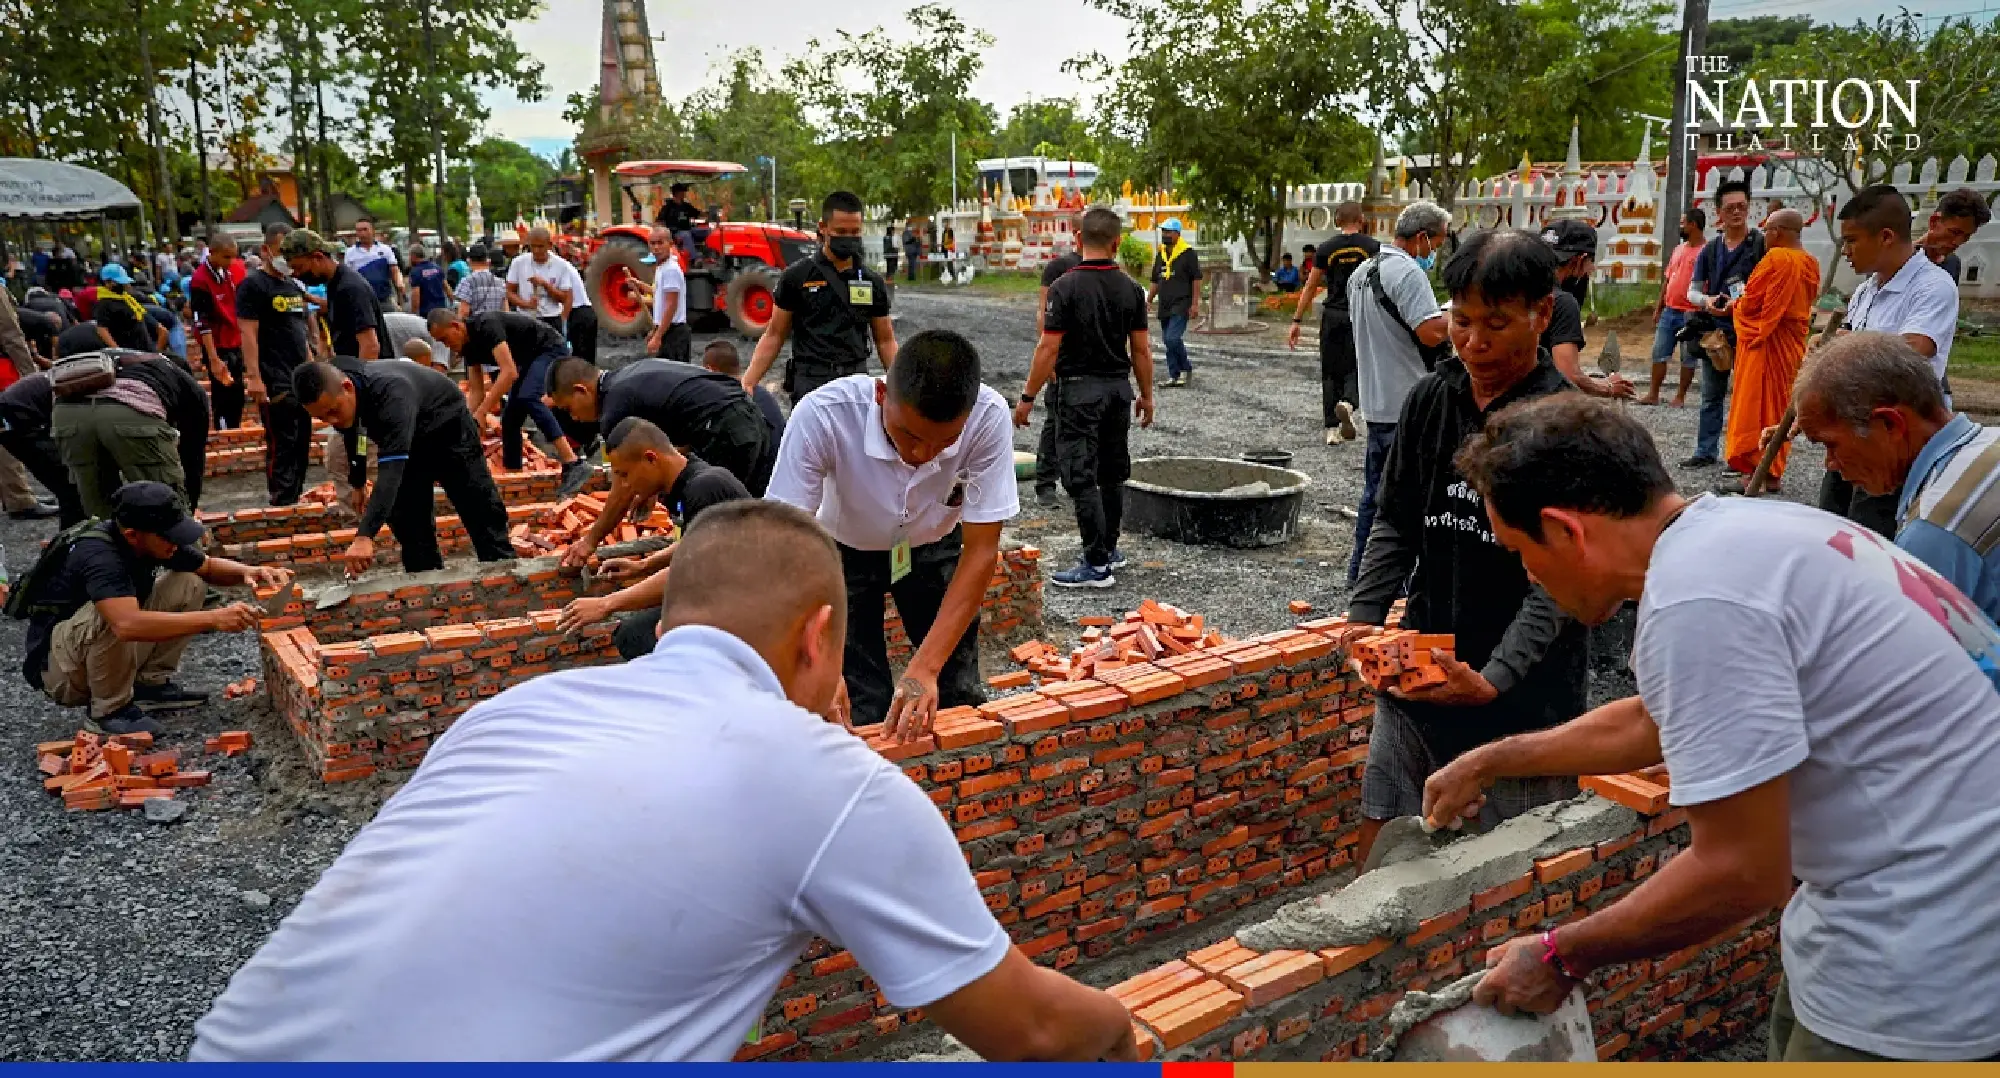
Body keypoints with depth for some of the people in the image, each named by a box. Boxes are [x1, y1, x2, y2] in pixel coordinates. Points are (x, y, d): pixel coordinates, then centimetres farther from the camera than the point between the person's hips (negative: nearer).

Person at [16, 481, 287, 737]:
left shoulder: (152, 541, -9)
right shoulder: (99, 555, -32)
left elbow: (208, 566, 9)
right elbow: (127, 624, -48)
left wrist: (246, 572, -13)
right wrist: (214, 618, -47)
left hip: (111, 650, 8)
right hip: (58, 670, -8)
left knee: (190, 583, -3)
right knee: (110, 614, -37)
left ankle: (149, 683, 3)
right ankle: (110, 710, -14)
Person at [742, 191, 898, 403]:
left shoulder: (873, 282, 9)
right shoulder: (796, 276, 1)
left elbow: (885, 341, 12)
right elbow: (774, 336, 4)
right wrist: (748, 382, -7)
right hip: (810, 384, -3)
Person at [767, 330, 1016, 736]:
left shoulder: (989, 418, -32)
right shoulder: (822, 415, -37)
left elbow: (980, 550, -26)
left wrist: (924, 667, -35)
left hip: (934, 549, 1)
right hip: (845, 550, -1)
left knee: (959, 701, 2)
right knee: (862, 716, -7)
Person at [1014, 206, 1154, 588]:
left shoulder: (1065, 287, -13)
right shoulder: (1130, 288, 1)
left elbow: (1049, 348, -15)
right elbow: (1141, 349, 4)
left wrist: (1027, 397, -8)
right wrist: (1147, 395, 15)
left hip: (1079, 388, -6)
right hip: (1119, 386, 6)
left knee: (1081, 478, -4)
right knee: (1113, 473, 16)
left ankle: (1096, 565, -6)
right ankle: (1108, 549, 27)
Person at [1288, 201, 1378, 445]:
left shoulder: (1326, 249, 2)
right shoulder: (1373, 246, 0)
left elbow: (1310, 287, 2)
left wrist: (1297, 321, 6)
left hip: (1333, 315, 1)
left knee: (1331, 371, 10)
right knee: (1357, 366, 8)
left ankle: (1332, 429, 11)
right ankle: (1347, 402, -24)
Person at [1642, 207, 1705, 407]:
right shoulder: (1679, 249, 14)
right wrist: (1658, 308, 15)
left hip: (1690, 314, -7)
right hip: (1669, 310, 7)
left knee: (1688, 357, 4)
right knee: (1659, 353, 7)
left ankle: (1680, 397, 11)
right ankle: (1653, 394, 13)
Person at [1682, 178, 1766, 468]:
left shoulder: (1762, 245, -4)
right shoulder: (1709, 250, 11)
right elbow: (1692, 291, 13)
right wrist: (1706, 301, -9)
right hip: (1714, 330, 5)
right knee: (1711, 396, 12)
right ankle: (1706, 452, 20)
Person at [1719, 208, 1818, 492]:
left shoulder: (1775, 259, -16)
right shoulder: (1810, 263, 8)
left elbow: (1750, 302, -14)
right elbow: (1809, 300, 16)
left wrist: (1738, 304, 9)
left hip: (1765, 341, -8)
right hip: (1794, 341, 8)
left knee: (1754, 403, -5)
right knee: (1779, 404, 12)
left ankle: (1753, 472, -6)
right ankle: (1773, 472, 16)